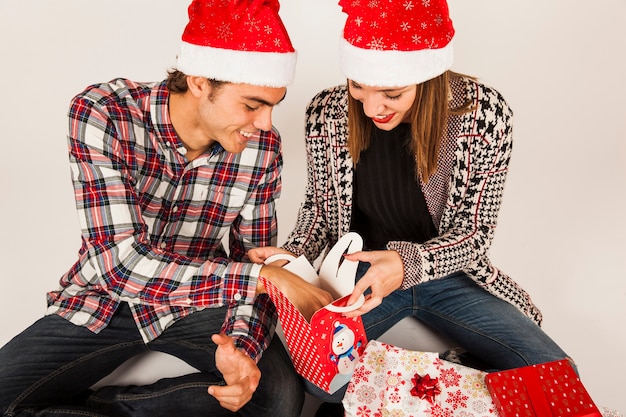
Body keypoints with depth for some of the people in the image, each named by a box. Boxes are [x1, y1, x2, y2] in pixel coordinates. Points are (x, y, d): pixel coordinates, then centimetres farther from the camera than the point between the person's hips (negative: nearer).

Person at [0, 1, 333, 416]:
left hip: (195, 302, 3)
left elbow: (254, 261, -8)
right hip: (102, 301, -2)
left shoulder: (262, 146, -15)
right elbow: (120, 262, -32)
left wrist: (242, 346, -28)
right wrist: (265, 276, -34)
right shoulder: (100, 114, -24)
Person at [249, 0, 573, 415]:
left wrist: (409, 264, -32)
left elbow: (475, 232, -12)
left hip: (449, 274, 1)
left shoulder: (486, 114, -19)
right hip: (361, 272, 0)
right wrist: (292, 254, -19)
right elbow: (319, 209, 1)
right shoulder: (328, 112, -15)